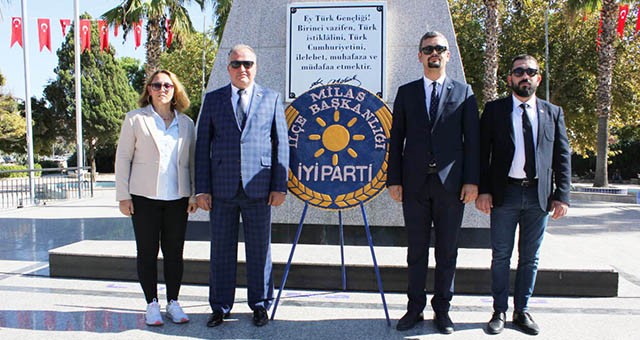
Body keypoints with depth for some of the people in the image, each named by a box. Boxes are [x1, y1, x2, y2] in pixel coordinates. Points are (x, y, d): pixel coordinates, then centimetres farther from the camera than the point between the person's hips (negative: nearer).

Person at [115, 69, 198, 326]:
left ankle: (173, 303, 17)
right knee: (147, 252, 4)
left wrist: (194, 194, 5)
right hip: (144, 198, -2)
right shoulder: (135, 119, 4)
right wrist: (123, 196, -3)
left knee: (175, 252, 6)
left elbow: (191, 161, 12)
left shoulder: (186, 123, 11)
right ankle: (152, 305, 15)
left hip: (177, 198, 2)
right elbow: (123, 158, 2)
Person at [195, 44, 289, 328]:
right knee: (221, 250, 8)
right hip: (222, 187, 1)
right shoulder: (213, 99, 9)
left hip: (258, 187, -1)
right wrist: (202, 188, -1)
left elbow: (281, 144, 5)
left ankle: (260, 304, 22)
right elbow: (203, 145, 6)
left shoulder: (271, 99, 8)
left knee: (259, 249, 7)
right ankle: (220, 307, 22)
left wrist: (280, 186, -2)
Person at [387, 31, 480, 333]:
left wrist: (472, 180, -5)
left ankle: (442, 309, 19)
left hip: (450, 183, 0)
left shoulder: (464, 92, 8)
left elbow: (472, 140, 3)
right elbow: (396, 138, 7)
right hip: (415, 183, 1)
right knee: (416, 249, 8)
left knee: (447, 251, 7)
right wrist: (394, 179, 0)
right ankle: (415, 307, 19)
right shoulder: (406, 92, 10)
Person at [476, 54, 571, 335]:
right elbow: (482, 153, 1)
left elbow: (562, 157, 8)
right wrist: (483, 190, -8)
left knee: (530, 258, 10)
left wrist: (562, 195, -1)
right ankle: (500, 311, 17)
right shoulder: (494, 110, 4)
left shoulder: (553, 113, 10)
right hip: (504, 193, -2)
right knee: (501, 256, 5)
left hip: (539, 195, 2)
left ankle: (522, 311, 22)